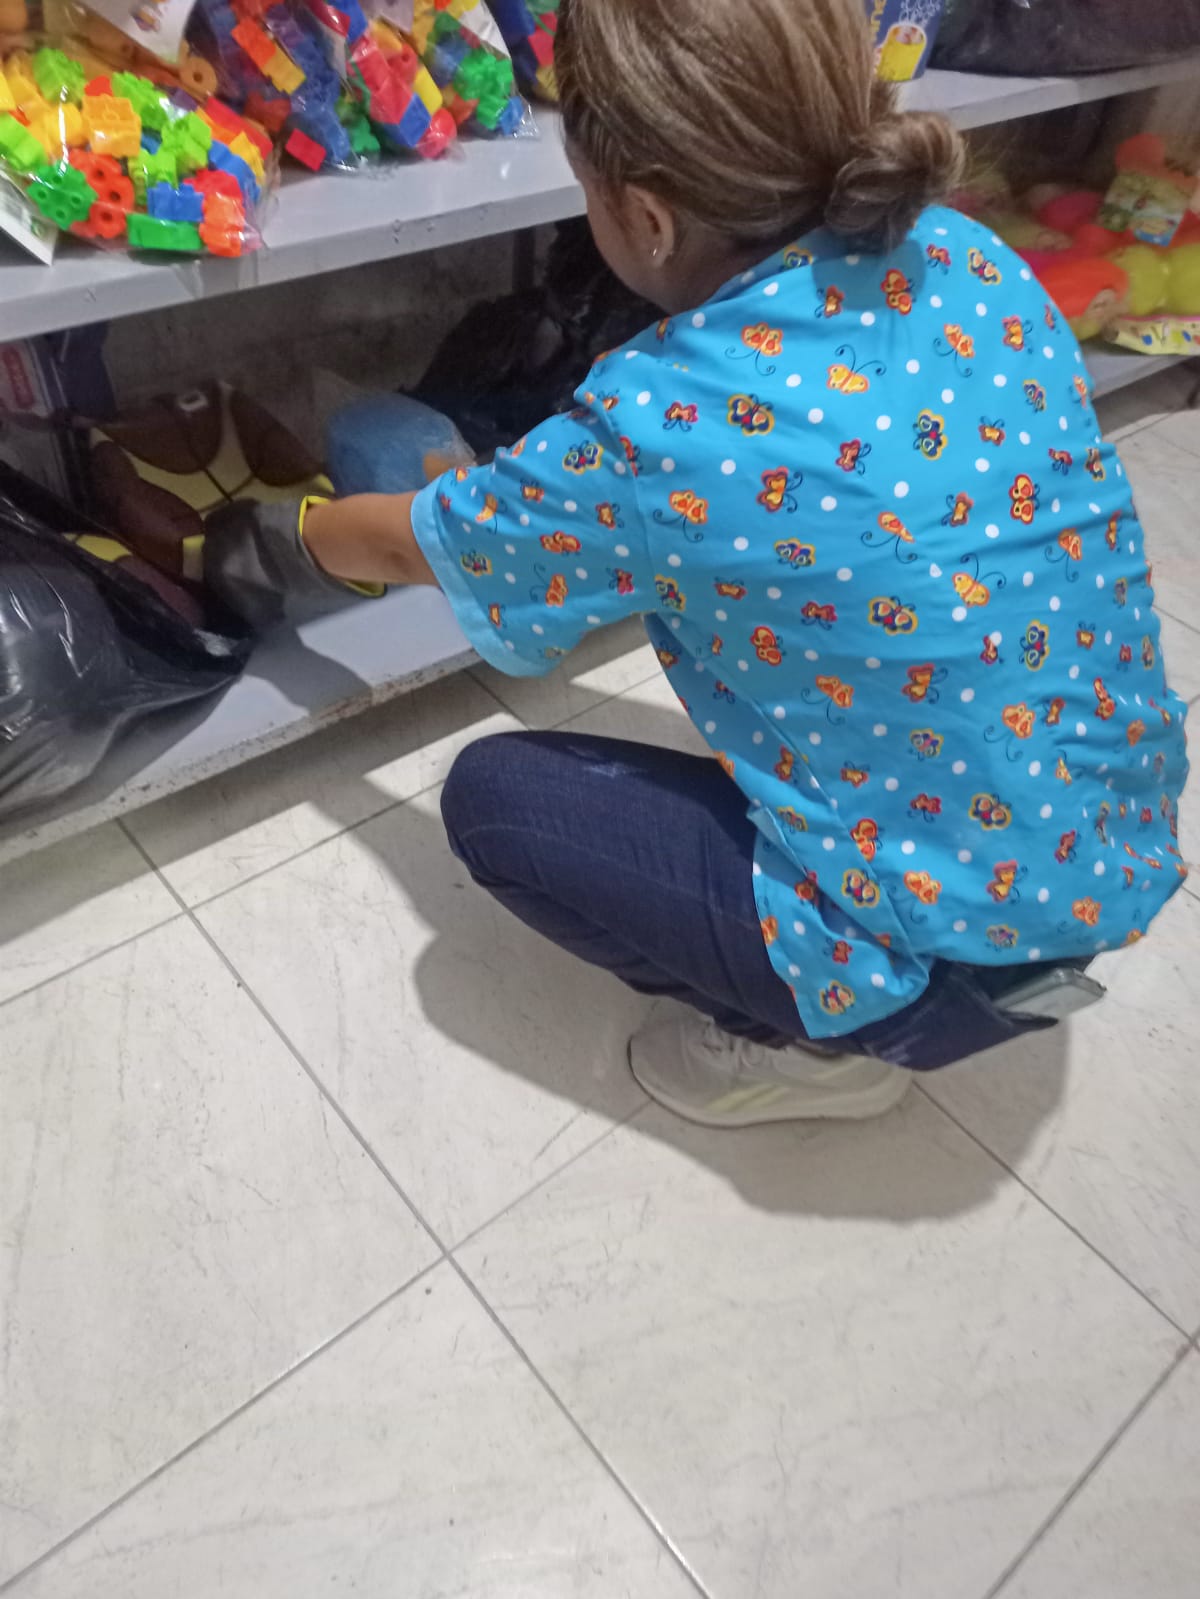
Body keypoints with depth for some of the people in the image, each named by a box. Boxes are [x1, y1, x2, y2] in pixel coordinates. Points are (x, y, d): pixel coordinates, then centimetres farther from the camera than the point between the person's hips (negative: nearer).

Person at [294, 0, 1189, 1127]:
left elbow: (411, 545, -4)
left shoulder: (660, 430, -24)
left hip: (959, 951, -7)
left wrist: (292, 527, 19)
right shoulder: (967, 257, -6)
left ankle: (819, 1044, 9)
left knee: (491, 799, -1)